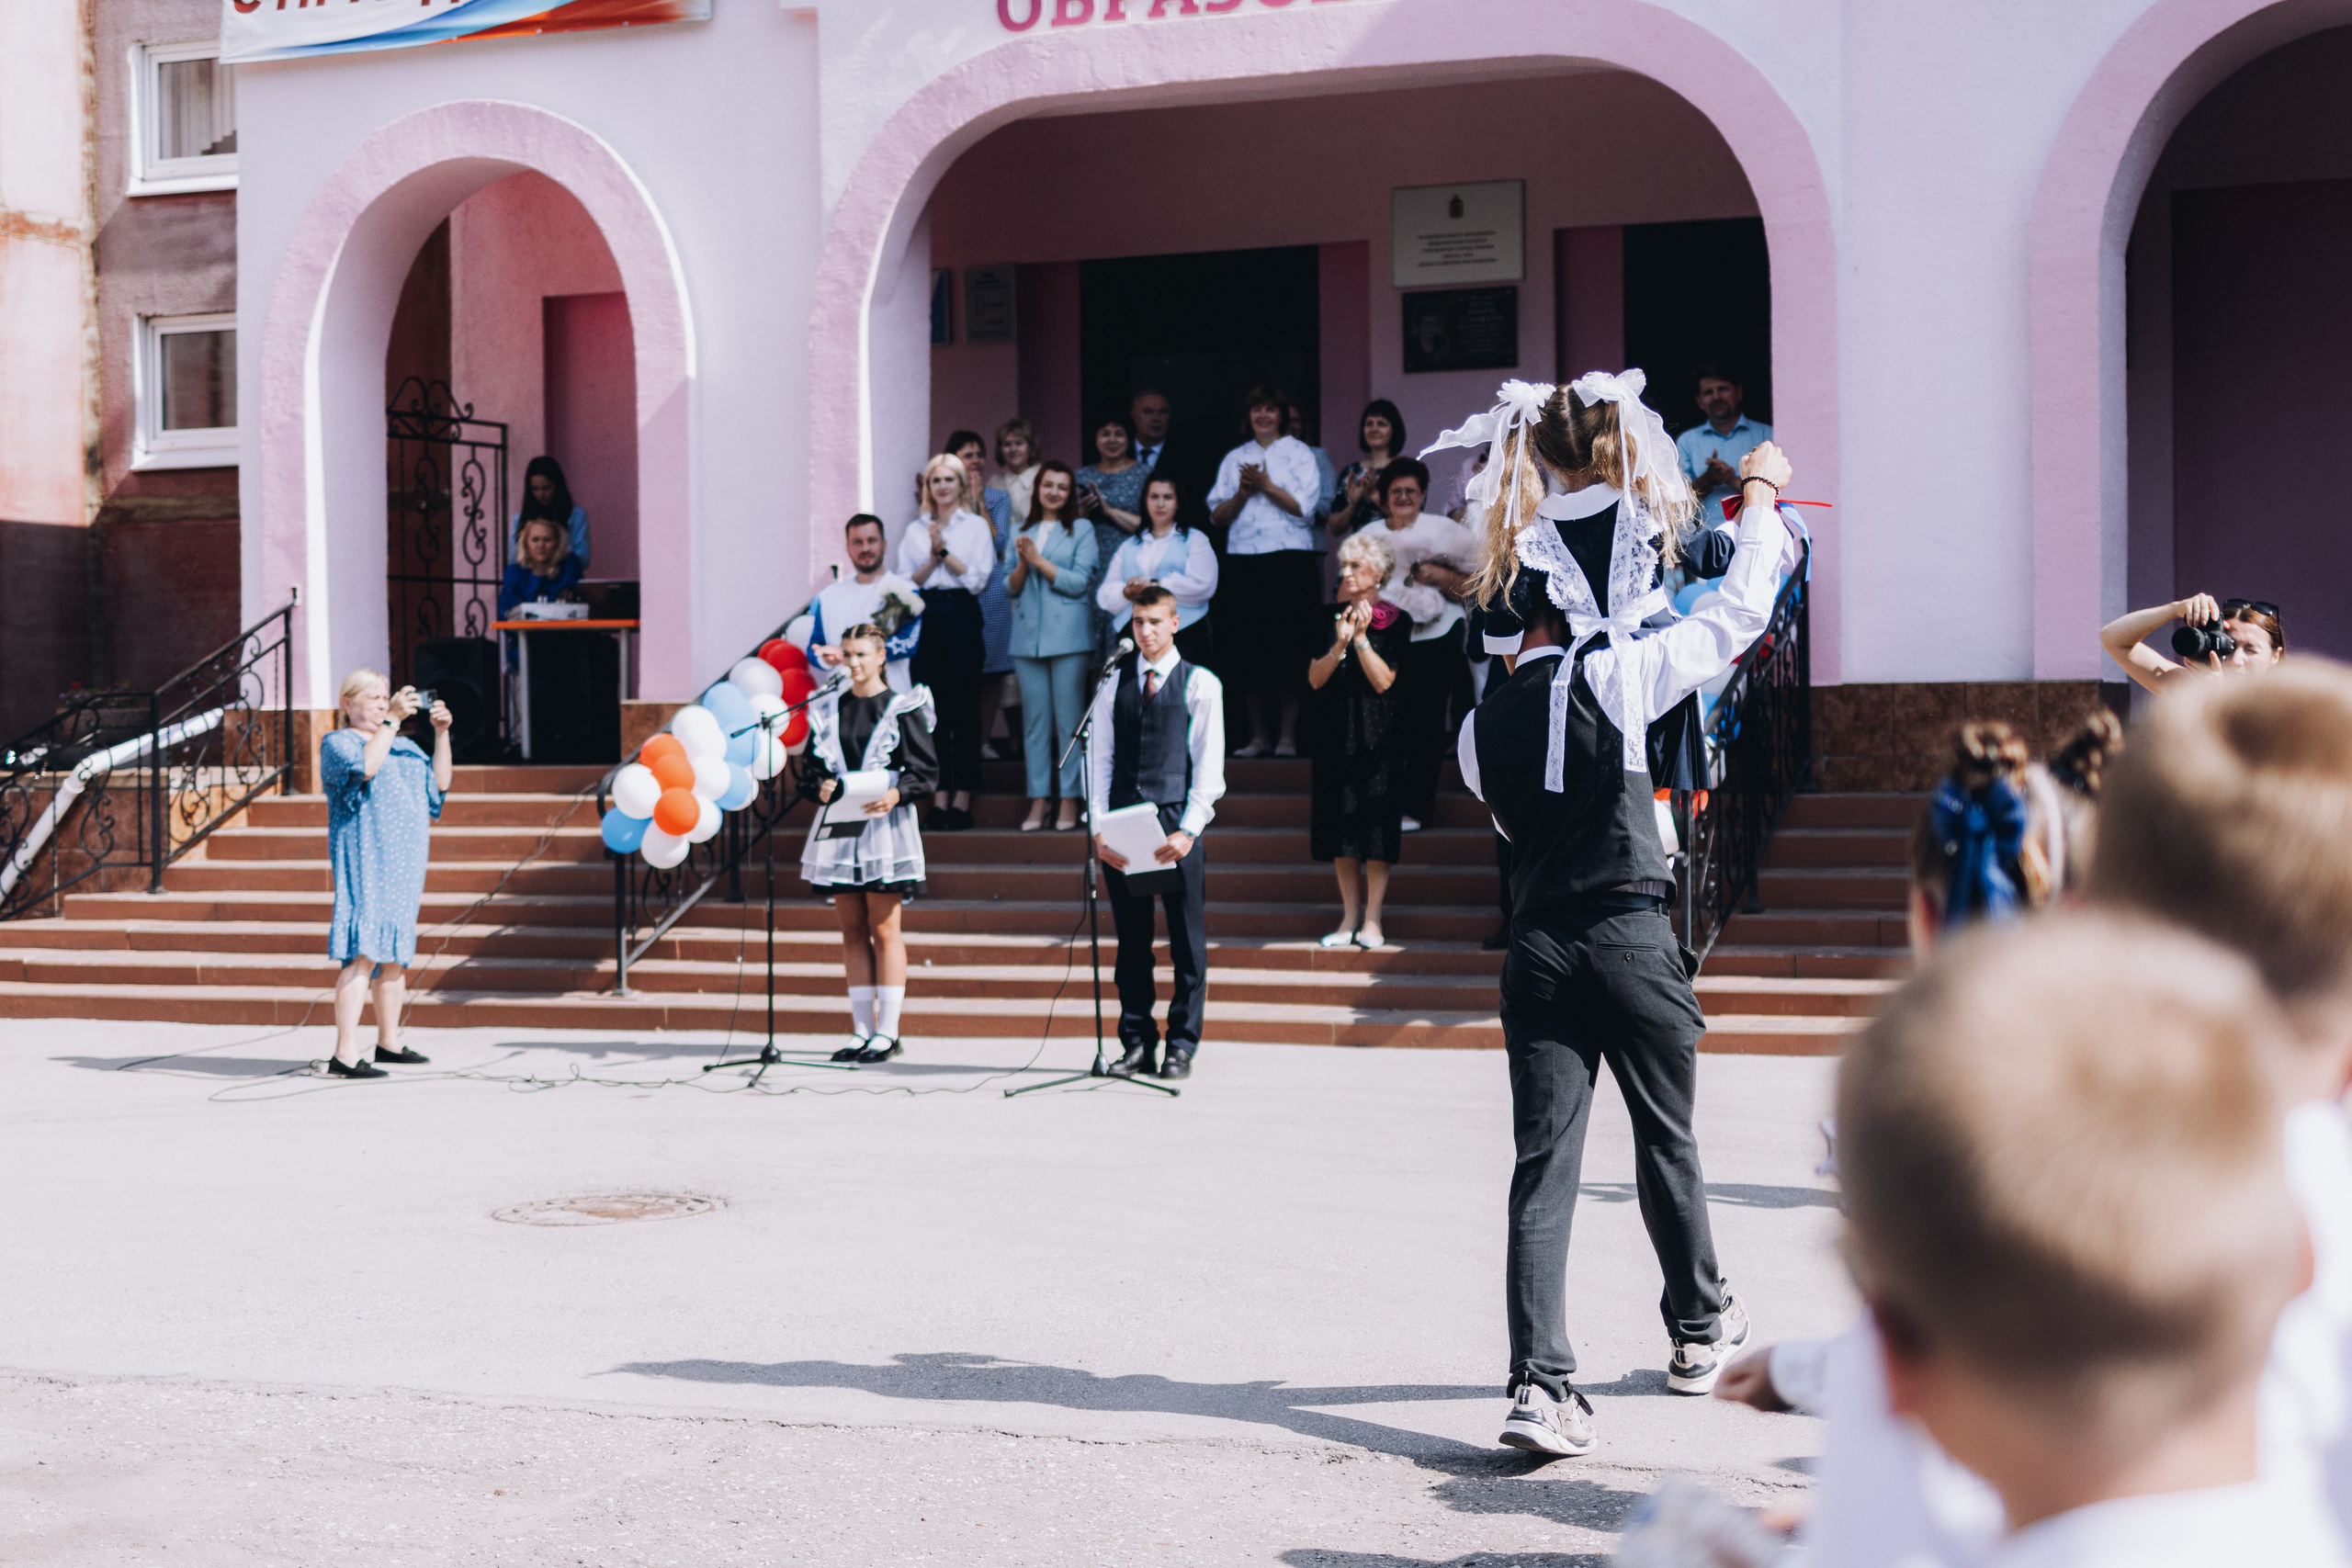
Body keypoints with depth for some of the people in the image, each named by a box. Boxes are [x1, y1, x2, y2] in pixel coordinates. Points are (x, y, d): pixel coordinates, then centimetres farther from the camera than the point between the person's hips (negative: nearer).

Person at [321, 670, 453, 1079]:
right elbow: (364, 766, -22)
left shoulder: (404, 746, 22)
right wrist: (392, 719, -21)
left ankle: (389, 1041, 24)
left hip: (403, 864, 8)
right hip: (364, 860, -8)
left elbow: (439, 783, 14)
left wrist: (441, 733, 4)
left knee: (395, 954, 13)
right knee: (362, 954, -16)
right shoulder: (337, 742, -1)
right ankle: (345, 1053, -19)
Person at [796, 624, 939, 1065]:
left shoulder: (903, 708, -2)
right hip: (839, 825, 4)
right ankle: (862, 1029, 12)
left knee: (883, 930, -3)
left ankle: (887, 1032, 1)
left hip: (886, 827, -4)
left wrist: (897, 794, -22)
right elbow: (809, 765, 12)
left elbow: (927, 771, -4)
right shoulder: (828, 709, 10)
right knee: (852, 932, 7)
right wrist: (820, 787, -10)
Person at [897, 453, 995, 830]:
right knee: (932, 709, 2)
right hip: (924, 618, 3)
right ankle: (940, 795, 6)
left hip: (961, 618, -3)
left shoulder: (976, 526, 6)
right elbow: (906, 582, 7)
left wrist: (945, 552, -10)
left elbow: (978, 579, -4)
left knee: (964, 708, -3)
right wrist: (932, 558, -7)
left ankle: (962, 799, -1)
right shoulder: (916, 530, 15)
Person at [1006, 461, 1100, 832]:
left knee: (1069, 718, -5)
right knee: (1035, 719, 3)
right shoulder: (1023, 534, 17)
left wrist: (1038, 559, -9)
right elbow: (1011, 589, 14)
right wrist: (1022, 564, -5)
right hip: (1028, 635, 4)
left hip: (1068, 634, -4)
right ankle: (1039, 800, 6)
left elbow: (1079, 582, -6)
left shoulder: (1081, 531, 5)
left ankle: (1070, 801, -2)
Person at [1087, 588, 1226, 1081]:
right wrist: (1098, 828, -2)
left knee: (1187, 943, 0)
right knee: (1131, 943, 7)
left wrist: (1188, 830, -12)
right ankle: (1136, 1044, 12)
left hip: (1177, 825, -3)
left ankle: (1182, 1046, 6)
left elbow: (1209, 764, -1)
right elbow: (1099, 758, 9)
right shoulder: (1114, 683, 12)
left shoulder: (1200, 684, 4)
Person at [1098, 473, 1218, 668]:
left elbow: (1202, 585, -5)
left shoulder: (1194, 540, 13)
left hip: (1184, 638, -3)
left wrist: (1153, 585, -6)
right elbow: (1105, 596, 14)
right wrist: (1127, 592, -9)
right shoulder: (1129, 547, 24)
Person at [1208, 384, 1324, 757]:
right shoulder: (1234, 458, 17)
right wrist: (1243, 493, -5)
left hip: (1289, 561, -3)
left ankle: (1286, 736, 1)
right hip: (1243, 561, 3)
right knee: (1247, 648, 1)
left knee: (1287, 647, -5)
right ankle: (1259, 736, 10)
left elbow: (1305, 507, -5)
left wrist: (1266, 486, -9)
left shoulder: (1299, 453, 7)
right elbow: (1218, 516, 11)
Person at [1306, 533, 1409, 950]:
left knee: (1375, 822, -4)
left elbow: (1383, 681, -11)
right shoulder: (1329, 617, 7)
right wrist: (1340, 643, -16)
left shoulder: (1396, 622, -2)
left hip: (1377, 735, -3)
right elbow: (1315, 679, -2)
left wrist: (1361, 637, -18)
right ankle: (1349, 917, 11)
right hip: (1335, 732, 3)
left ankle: (1372, 919, 1)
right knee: (1340, 820, 4)